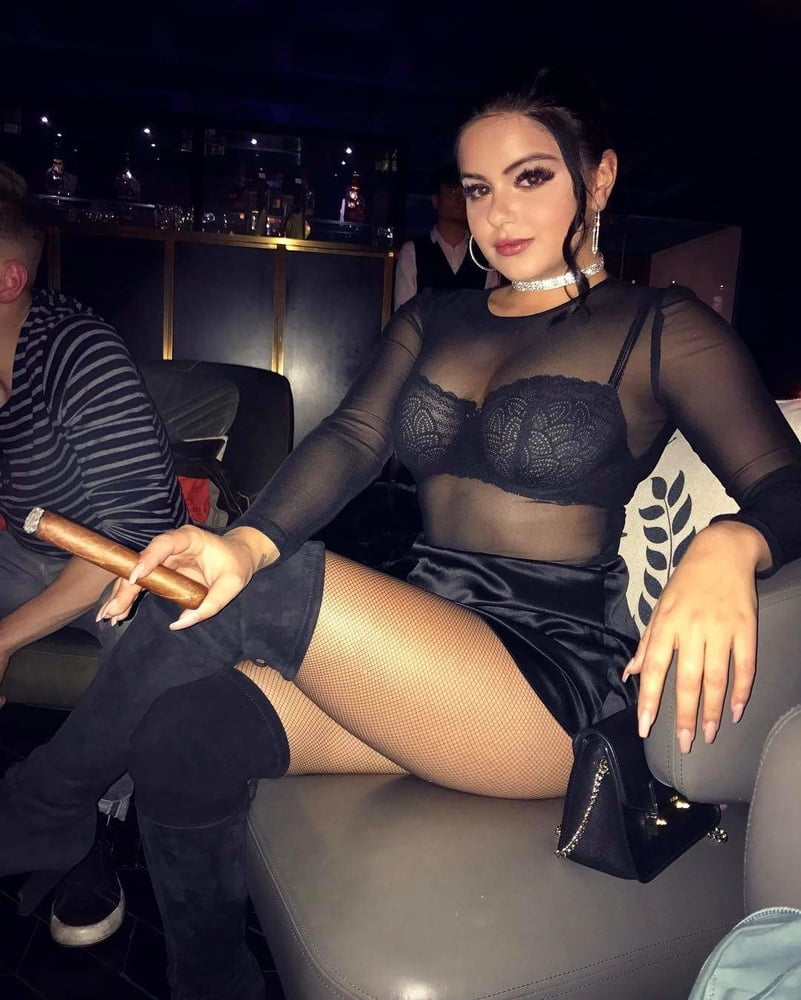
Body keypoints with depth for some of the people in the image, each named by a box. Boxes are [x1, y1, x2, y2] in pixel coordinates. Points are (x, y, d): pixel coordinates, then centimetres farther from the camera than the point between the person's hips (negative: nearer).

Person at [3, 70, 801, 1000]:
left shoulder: (660, 328, 2)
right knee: (181, 728, -19)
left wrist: (726, 550, -30)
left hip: (553, 677, -4)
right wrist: (249, 539, -21)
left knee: (270, 587, -24)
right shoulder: (431, 319, 14)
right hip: (419, 655, 5)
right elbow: (352, 437, -1)